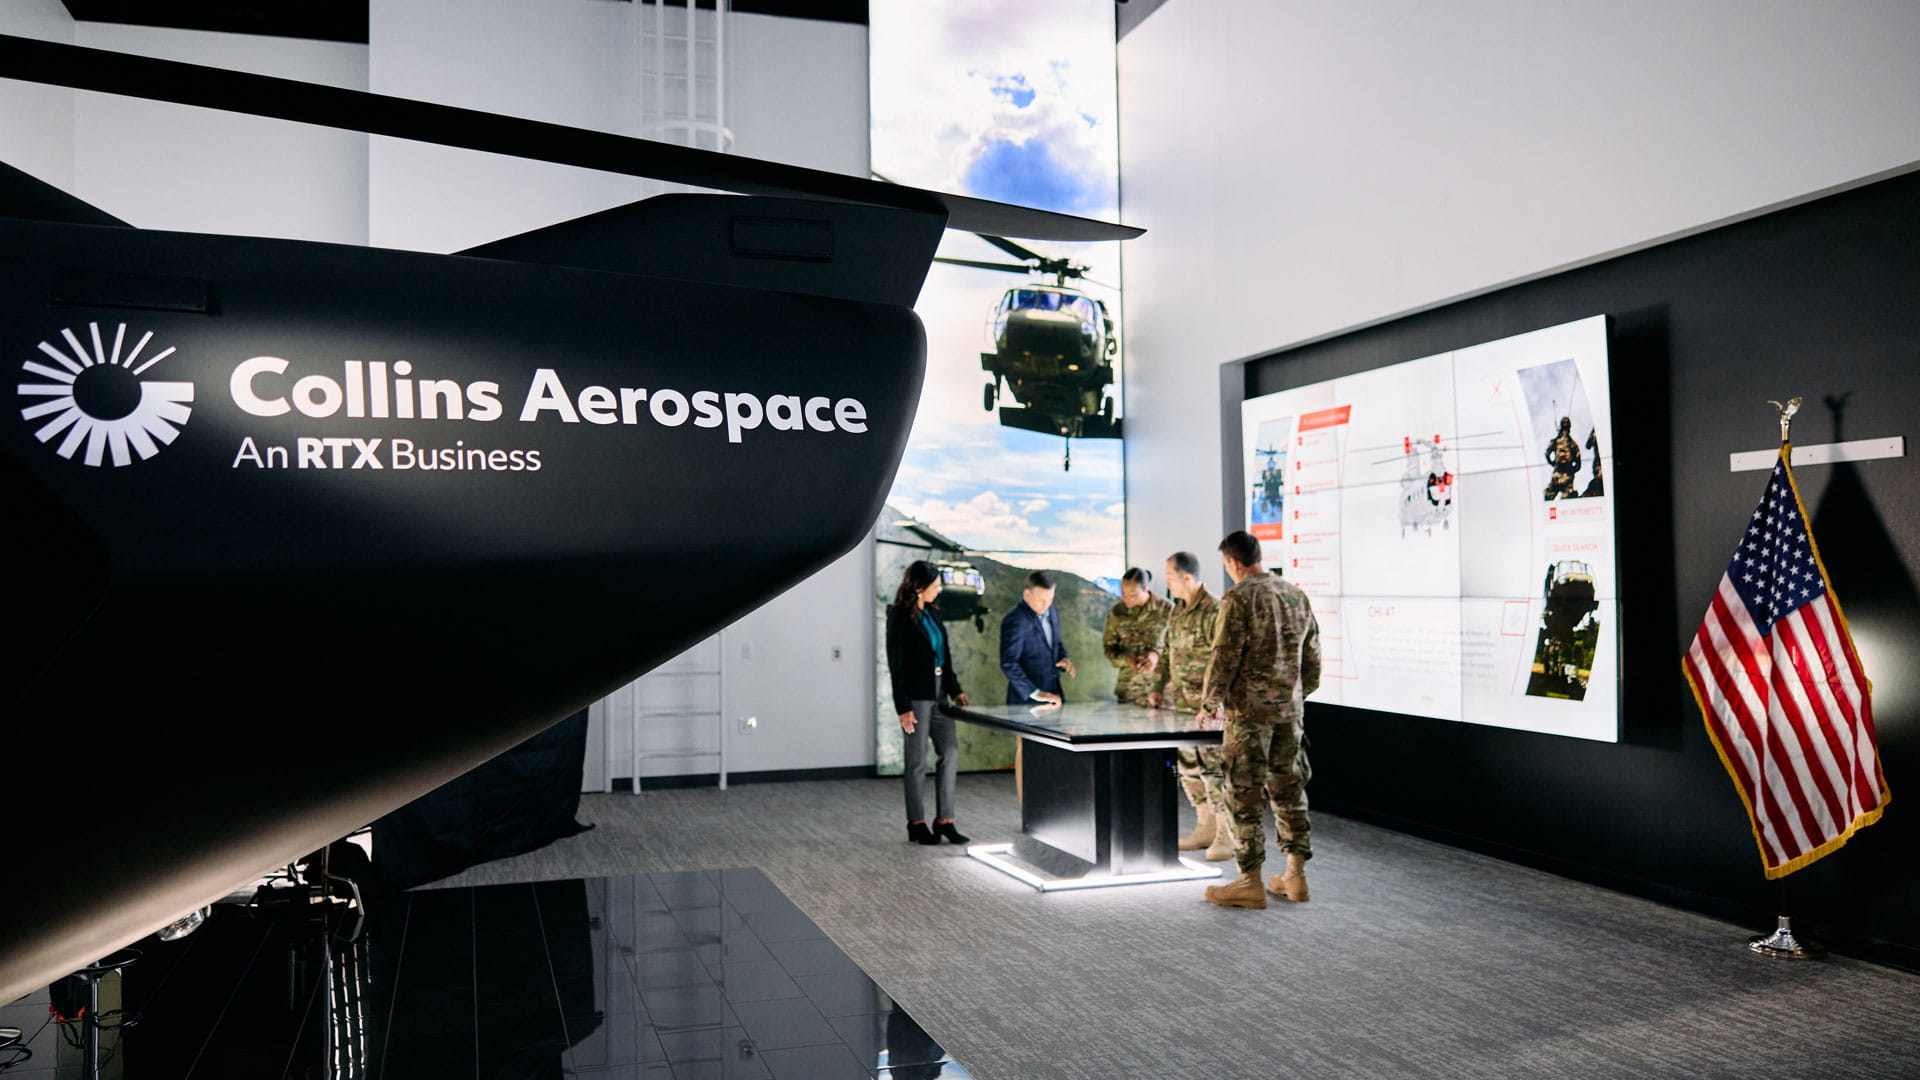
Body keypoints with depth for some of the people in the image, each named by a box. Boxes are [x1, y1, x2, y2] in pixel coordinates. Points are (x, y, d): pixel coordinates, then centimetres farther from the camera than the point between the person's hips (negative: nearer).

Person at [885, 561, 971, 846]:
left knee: (951, 753, 4)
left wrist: (955, 690, 10)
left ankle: (945, 821, 10)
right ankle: (917, 824, 12)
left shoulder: (930, 615, 13)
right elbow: (895, 665, -13)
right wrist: (902, 707, -16)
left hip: (938, 694, 8)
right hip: (915, 697, -8)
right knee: (917, 761, 1)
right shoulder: (899, 618, -11)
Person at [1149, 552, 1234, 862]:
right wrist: (1157, 687, 14)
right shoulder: (1177, 611, 13)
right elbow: (1167, 653, 22)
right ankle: (1206, 827, 24)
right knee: (1187, 766, 13)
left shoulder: (1213, 612, -15)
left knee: (1213, 766, -6)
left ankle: (1228, 835, 3)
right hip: (1179, 703, 9)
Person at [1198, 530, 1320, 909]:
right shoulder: (1296, 595, 9)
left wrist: (1209, 706, -2)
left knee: (1244, 796, 1)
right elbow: (1312, 657, 14)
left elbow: (1224, 658, -14)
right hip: (1290, 709, 7)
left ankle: (1250, 882, 5)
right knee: (1289, 791, 14)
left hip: (1248, 710, -7)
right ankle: (1295, 875, 20)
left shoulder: (1238, 598, -13)